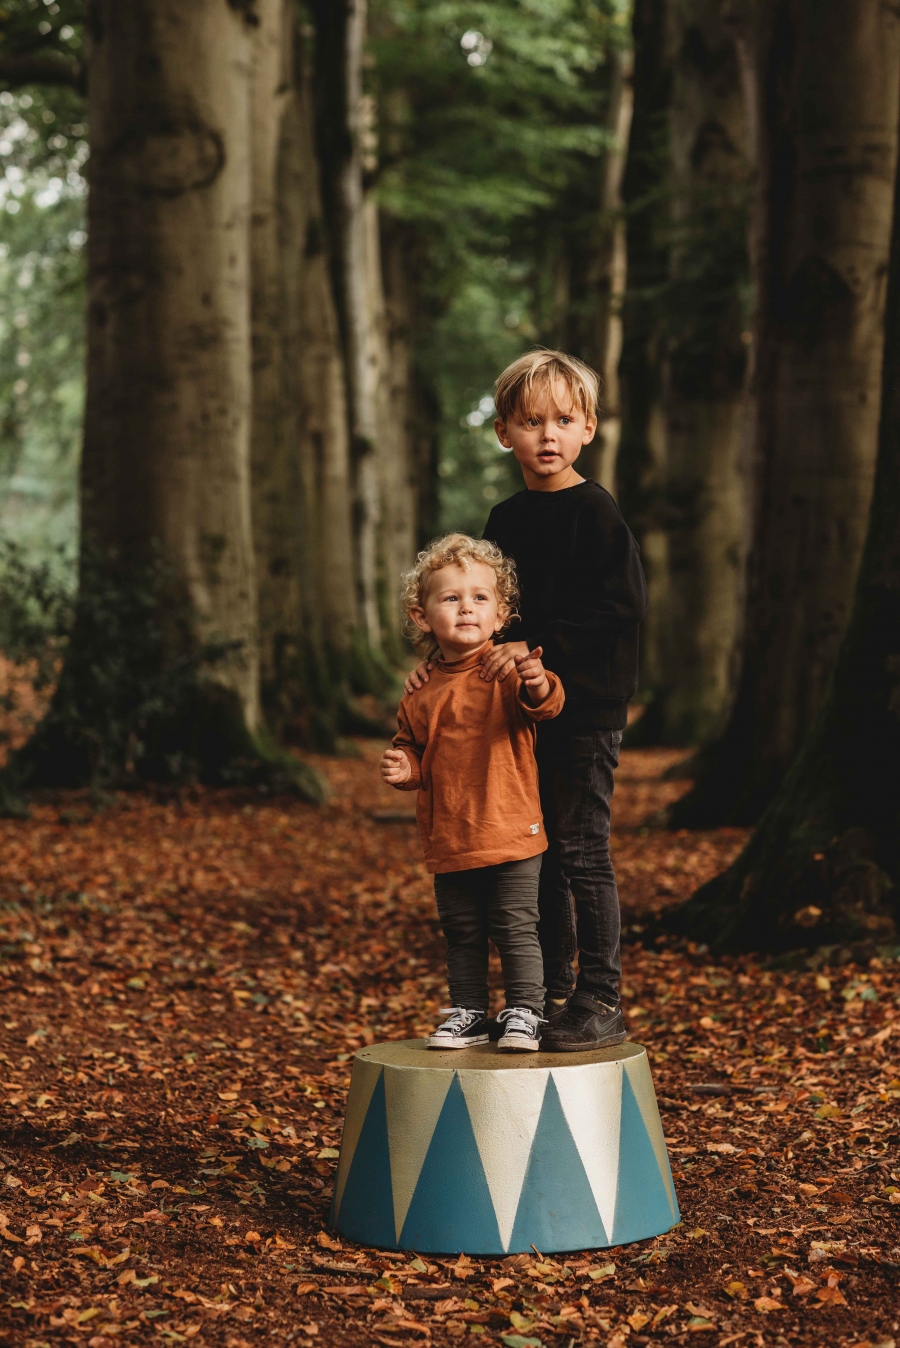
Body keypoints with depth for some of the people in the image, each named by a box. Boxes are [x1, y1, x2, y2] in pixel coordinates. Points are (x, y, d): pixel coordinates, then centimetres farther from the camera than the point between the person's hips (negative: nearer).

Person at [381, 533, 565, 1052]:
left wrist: (537, 686, -47)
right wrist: (406, 768, -4)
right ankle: (468, 1014, 27)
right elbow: (415, 752, 18)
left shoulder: (510, 671, -7)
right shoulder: (422, 695, 6)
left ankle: (525, 1014, 14)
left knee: (517, 929, 1)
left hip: (510, 834, -4)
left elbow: (545, 706, -25)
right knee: (462, 934, 14)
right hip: (449, 842, 4)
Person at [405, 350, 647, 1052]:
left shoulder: (595, 511, -8)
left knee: (581, 850, -5)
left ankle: (600, 1002, 4)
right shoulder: (505, 520, 12)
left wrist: (536, 648, -20)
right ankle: (551, 993, 23)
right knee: (539, 856, 13)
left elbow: (621, 608, -16)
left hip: (586, 710, -7)